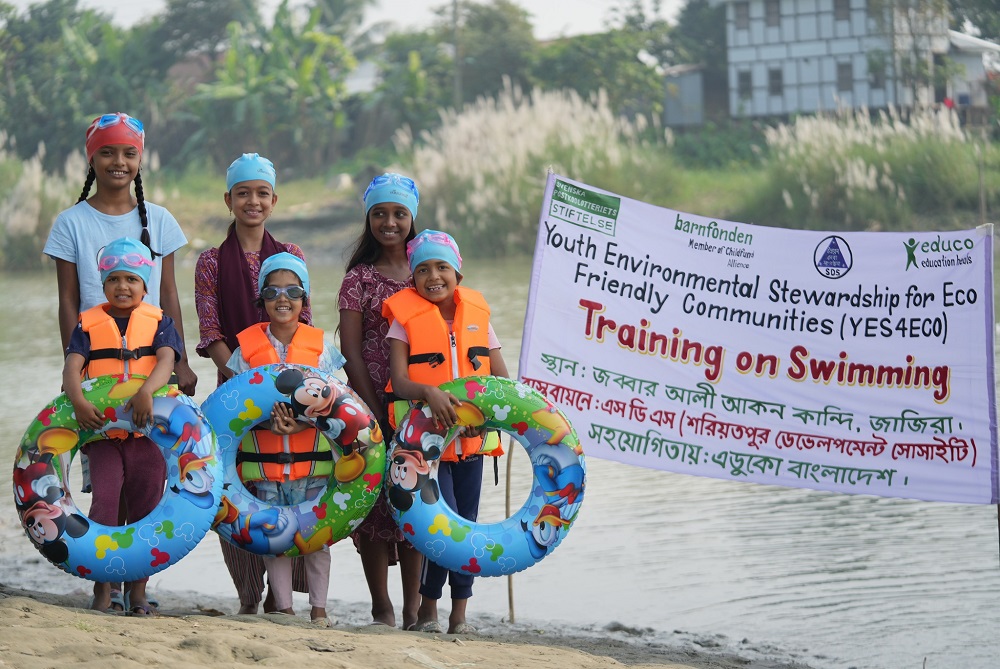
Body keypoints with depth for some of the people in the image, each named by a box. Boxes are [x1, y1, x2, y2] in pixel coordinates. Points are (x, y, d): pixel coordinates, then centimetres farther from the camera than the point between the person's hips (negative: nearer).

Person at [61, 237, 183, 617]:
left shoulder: (158, 322, 6)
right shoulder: (89, 324, 6)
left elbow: (166, 360, -12)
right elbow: (72, 367, -6)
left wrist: (147, 391, -32)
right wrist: (78, 401, -27)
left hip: (149, 429, 0)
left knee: (145, 508, 5)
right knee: (104, 501, -10)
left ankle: (138, 592, 16)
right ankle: (102, 591, -3)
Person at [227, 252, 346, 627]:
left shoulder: (319, 346, 3)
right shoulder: (247, 346, 4)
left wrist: (301, 423, -20)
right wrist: (268, 420, -19)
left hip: (312, 455, -1)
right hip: (264, 459, 1)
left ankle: (319, 609, 7)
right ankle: (283, 607, 11)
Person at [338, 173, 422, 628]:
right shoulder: (359, 278, 2)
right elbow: (352, 353, -2)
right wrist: (375, 412, -10)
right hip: (373, 403, -2)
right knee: (374, 497, -2)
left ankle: (413, 606, 7)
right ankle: (381, 607, 6)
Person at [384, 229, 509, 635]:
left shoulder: (477, 316, 8)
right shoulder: (405, 319, -2)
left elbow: (503, 380, 5)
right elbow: (399, 382, -11)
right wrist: (429, 392, -32)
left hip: (471, 439, 4)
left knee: (467, 525, 5)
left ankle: (459, 615, 15)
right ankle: (427, 609, 4)